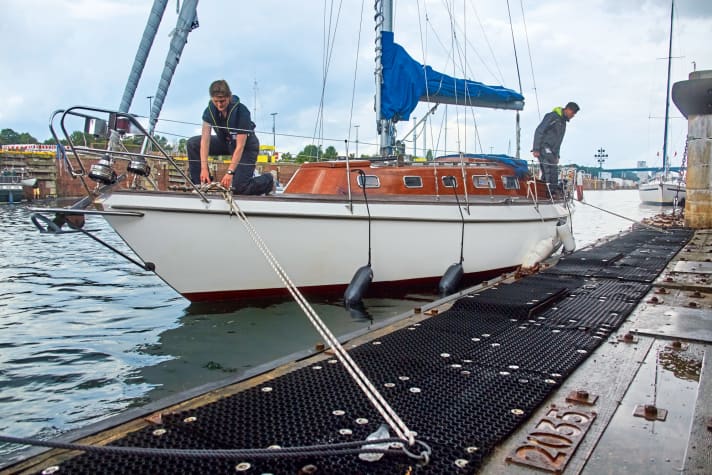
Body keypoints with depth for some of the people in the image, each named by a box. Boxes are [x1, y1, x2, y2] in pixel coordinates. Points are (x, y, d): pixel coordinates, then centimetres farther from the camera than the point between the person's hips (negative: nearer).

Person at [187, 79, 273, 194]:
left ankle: (267, 180, 12)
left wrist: (230, 172, -36)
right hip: (225, 141, 6)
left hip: (246, 145, -6)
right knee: (193, 143, -12)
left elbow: (240, 146, -31)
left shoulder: (241, 111, -30)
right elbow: (205, 139, -20)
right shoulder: (210, 108, -16)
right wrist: (204, 168, -29)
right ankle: (201, 185, -4)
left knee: (237, 188, -17)